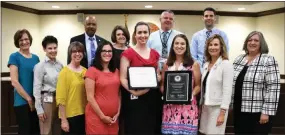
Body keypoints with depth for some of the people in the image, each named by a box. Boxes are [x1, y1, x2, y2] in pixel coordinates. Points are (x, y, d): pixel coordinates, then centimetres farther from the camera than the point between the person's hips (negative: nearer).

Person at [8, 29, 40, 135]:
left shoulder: (36, 58, 10)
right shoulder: (14, 57, -4)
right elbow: (14, 82, -11)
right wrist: (29, 99, -12)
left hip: (36, 101, 5)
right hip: (22, 102, -5)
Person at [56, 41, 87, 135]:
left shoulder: (85, 71, 5)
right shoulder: (65, 72, -9)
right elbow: (61, 97, -10)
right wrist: (63, 119, -12)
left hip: (84, 114, 5)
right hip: (70, 115, -4)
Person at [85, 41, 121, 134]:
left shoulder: (116, 71, 10)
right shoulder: (92, 70, -7)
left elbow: (119, 94, 13)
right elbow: (90, 97, -10)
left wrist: (118, 113, 2)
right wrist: (102, 116, -10)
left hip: (113, 118, 5)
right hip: (96, 116, -5)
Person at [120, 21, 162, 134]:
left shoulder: (155, 54, 11)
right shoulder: (128, 53, -4)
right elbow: (122, 78, -9)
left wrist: (158, 78, -1)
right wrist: (133, 91, -25)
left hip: (153, 97, 5)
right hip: (135, 98, -5)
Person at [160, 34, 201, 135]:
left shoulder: (194, 64, 3)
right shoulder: (167, 64, 10)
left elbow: (198, 85, 4)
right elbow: (162, 84, 14)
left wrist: (191, 95, -13)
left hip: (188, 106, -2)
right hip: (170, 106, 2)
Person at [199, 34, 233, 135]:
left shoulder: (226, 64, -10)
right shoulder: (206, 64, 10)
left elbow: (227, 90, -15)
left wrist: (222, 113, -18)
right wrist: (200, 105, 13)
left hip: (217, 107, -6)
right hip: (205, 106, 6)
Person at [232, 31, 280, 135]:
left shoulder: (269, 61, -8)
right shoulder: (238, 59, 9)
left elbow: (273, 88, -14)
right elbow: (232, 83, 14)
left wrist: (266, 112, -18)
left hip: (258, 112, -5)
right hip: (239, 110, 5)